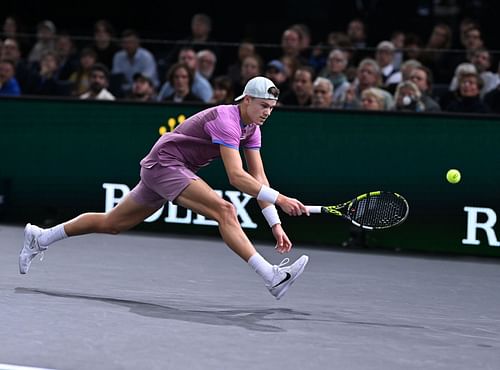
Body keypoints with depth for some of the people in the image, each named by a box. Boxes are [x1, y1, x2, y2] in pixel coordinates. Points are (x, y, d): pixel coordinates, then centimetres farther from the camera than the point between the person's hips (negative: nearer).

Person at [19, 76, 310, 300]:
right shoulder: (226, 120, -24)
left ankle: (40, 238, 28)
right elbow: (236, 176, -33)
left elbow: (259, 178, 5)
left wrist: (275, 225, -2)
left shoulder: (252, 129, 5)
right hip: (164, 163, -10)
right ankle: (271, 277, -33)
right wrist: (279, 199, -38)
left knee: (112, 224, 17)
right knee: (224, 210, -26)